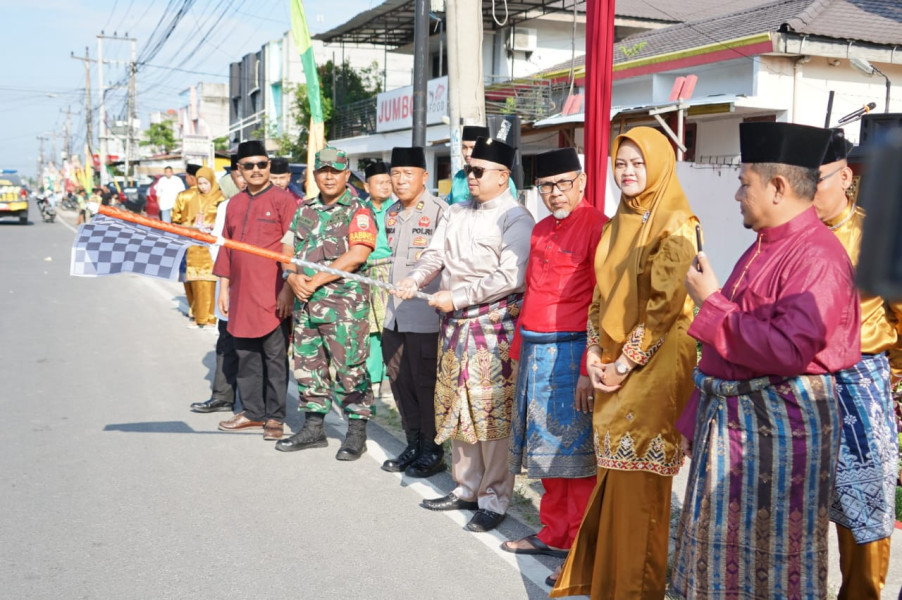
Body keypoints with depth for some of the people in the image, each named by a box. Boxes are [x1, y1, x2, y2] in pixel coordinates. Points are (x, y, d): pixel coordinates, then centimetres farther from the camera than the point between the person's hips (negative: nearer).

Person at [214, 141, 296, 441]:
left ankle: (275, 417, 10)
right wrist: (223, 287, 14)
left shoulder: (283, 200, -5)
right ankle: (253, 412, 24)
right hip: (242, 296, 6)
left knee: (275, 358, 1)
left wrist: (288, 289, -13)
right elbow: (226, 247, 18)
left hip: (273, 297, -6)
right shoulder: (234, 203, 13)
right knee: (246, 357, 12)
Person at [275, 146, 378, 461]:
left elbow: (356, 256, -16)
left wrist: (316, 280, -16)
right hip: (305, 303, 7)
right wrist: (293, 278, -7)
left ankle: (357, 433, 5)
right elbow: (287, 249, 14)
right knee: (307, 365, 12)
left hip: (345, 303, -7)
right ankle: (313, 427, 24)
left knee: (349, 368, -5)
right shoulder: (304, 210, 15)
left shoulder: (358, 212, -4)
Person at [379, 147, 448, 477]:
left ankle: (433, 451, 14)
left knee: (426, 385, 0)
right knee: (400, 382, 13)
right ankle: (413, 445, 27)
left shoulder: (440, 212, -11)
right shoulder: (392, 213, 14)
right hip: (394, 315, 8)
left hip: (425, 316, -8)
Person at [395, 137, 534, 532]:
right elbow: (435, 254, 12)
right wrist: (415, 279, -9)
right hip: (455, 324, 8)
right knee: (457, 408, 14)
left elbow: (511, 277, -19)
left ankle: (494, 499, 8)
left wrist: (457, 297, -18)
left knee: (492, 411, -4)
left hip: (494, 326, -8)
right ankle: (466, 488, 27)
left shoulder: (515, 219, -9)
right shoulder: (456, 213, 15)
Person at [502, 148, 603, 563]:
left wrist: (589, 369, -19)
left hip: (570, 354, -8)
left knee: (574, 451, 0)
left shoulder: (597, 227, -11)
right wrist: (518, 349, 17)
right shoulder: (541, 229, 14)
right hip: (534, 353, 8)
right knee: (546, 450, 15)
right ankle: (553, 534, 28)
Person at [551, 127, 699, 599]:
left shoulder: (674, 225, -10)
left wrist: (626, 363, -15)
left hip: (651, 365, -6)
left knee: (637, 479, 0)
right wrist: (594, 355, 2)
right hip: (612, 367, 7)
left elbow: (664, 304, -16)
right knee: (613, 471, 13)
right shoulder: (618, 223, 13)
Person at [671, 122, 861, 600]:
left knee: (772, 554, 5)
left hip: (779, 421, -9)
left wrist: (711, 303, -21)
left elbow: (786, 350, -30)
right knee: (727, 544, 20)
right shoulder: (764, 246, 11)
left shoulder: (817, 257, -20)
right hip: (730, 414, 9)